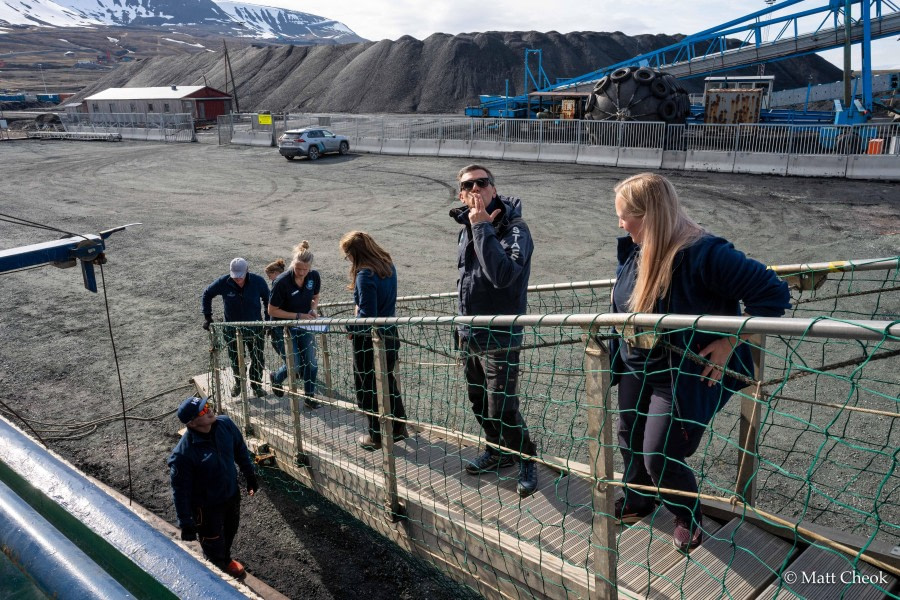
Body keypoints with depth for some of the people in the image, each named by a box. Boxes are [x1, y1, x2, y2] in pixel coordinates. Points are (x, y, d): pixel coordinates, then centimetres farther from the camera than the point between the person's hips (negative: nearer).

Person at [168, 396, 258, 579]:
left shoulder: (225, 424, -19)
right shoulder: (183, 454, -35)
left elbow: (240, 449, 1)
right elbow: (180, 491, -23)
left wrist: (250, 476, 10)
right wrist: (186, 523, -16)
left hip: (232, 494, 6)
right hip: (206, 506, -5)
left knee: (230, 532, 30)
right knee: (213, 544, 19)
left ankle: (226, 560, 60)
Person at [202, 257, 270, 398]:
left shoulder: (258, 281, -14)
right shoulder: (223, 282, -15)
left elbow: (267, 300, 3)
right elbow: (207, 294, 3)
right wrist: (207, 317, 1)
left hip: (255, 327, 0)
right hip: (232, 329, 0)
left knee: (258, 359, 4)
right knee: (235, 359, 11)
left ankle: (256, 384, 27)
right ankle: (238, 383, 37)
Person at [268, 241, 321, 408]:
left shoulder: (314, 276, -11)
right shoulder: (282, 282, -26)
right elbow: (272, 311, -18)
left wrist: (313, 310, -12)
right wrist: (298, 316, -22)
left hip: (305, 325, 4)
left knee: (311, 361, 2)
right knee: (294, 365, -2)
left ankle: (309, 396, 21)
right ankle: (276, 377, 32)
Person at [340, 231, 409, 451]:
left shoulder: (365, 274, -22)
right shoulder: (388, 265, 4)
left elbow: (367, 314, -23)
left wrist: (351, 328, -8)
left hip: (369, 339, -8)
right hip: (389, 334, 8)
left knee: (368, 387, 8)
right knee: (388, 382, 22)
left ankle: (377, 436, 18)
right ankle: (398, 428, 29)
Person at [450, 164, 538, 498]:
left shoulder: (514, 228, -18)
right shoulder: (467, 228, 5)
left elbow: (502, 275, -36)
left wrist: (483, 227, -29)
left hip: (500, 338, -8)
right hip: (470, 334, 8)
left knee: (502, 410, -3)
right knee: (478, 401, 20)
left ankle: (527, 461, 21)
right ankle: (496, 451, 42)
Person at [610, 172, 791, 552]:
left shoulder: (703, 254, -30)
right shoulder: (635, 250, -7)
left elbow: (774, 294, -25)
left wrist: (727, 343, -25)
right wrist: (620, 351, 12)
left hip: (684, 377, -7)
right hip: (636, 368, 7)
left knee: (660, 458, -1)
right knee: (629, 440, 19)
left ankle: (689, 519, 32)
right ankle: (637, 502, 48)